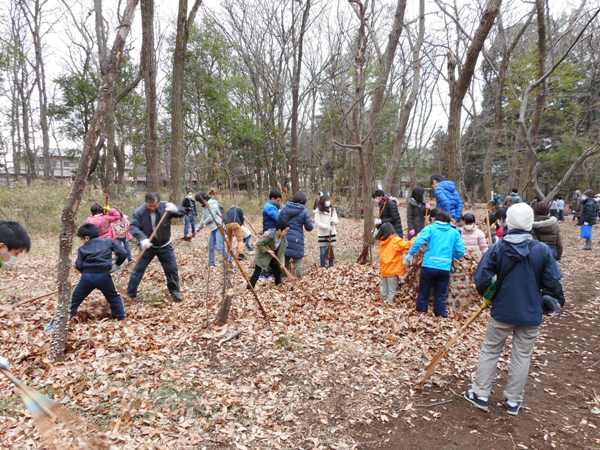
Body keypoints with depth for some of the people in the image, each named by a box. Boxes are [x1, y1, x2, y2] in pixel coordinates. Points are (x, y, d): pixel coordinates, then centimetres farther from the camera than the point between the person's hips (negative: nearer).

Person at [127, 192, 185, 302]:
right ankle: (130, 294, 17)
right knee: (138, 269, 3)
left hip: (164, 245, 0)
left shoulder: (165, 207, -16)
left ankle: (175, 291, 22)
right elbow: (133, 227, -20)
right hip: (148, 246, 0)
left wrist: (175, 209, -44)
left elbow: (182, 212, -19)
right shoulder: (139, 212, -17)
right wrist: (142, 239, -37)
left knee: (172, 268, 3)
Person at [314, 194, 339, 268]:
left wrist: (334, 221, -17)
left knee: (332, 252, 7)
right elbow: (317, 222, -13)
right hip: (322, 235, -4)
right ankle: (323, 267, 11)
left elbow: (337, 221, 7)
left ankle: (331, 267, 17)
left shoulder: (332, 210, 7)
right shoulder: (318, 211, -7)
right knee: (323, 253, 0)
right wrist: (327, 227, -23)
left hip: (332, 234, 4)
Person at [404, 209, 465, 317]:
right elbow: (460, 252, 9)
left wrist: (410, 254, -6)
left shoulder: (430, 228, 2)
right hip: (445, 268, 1)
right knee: (441, 295, 13)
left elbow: (419, 241, -14)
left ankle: (421, 313, 21)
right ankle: (441, 314, 19)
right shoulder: (455, 232, 10)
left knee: (424, 292, 13)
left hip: (428, 266, -1)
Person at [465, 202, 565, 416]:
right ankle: (513, 401, 24)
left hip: (502, 312, -1)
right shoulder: (542, 250, -10)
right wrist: (558, 300, 14)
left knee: (490, 352, 14)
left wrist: (487, 294, 8)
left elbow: (481, 279, -13)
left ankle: (480, 395, 21)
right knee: (522, 356, 14)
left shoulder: (498, 248, -12)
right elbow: (553, 283, -7)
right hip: (531, 314, 1)